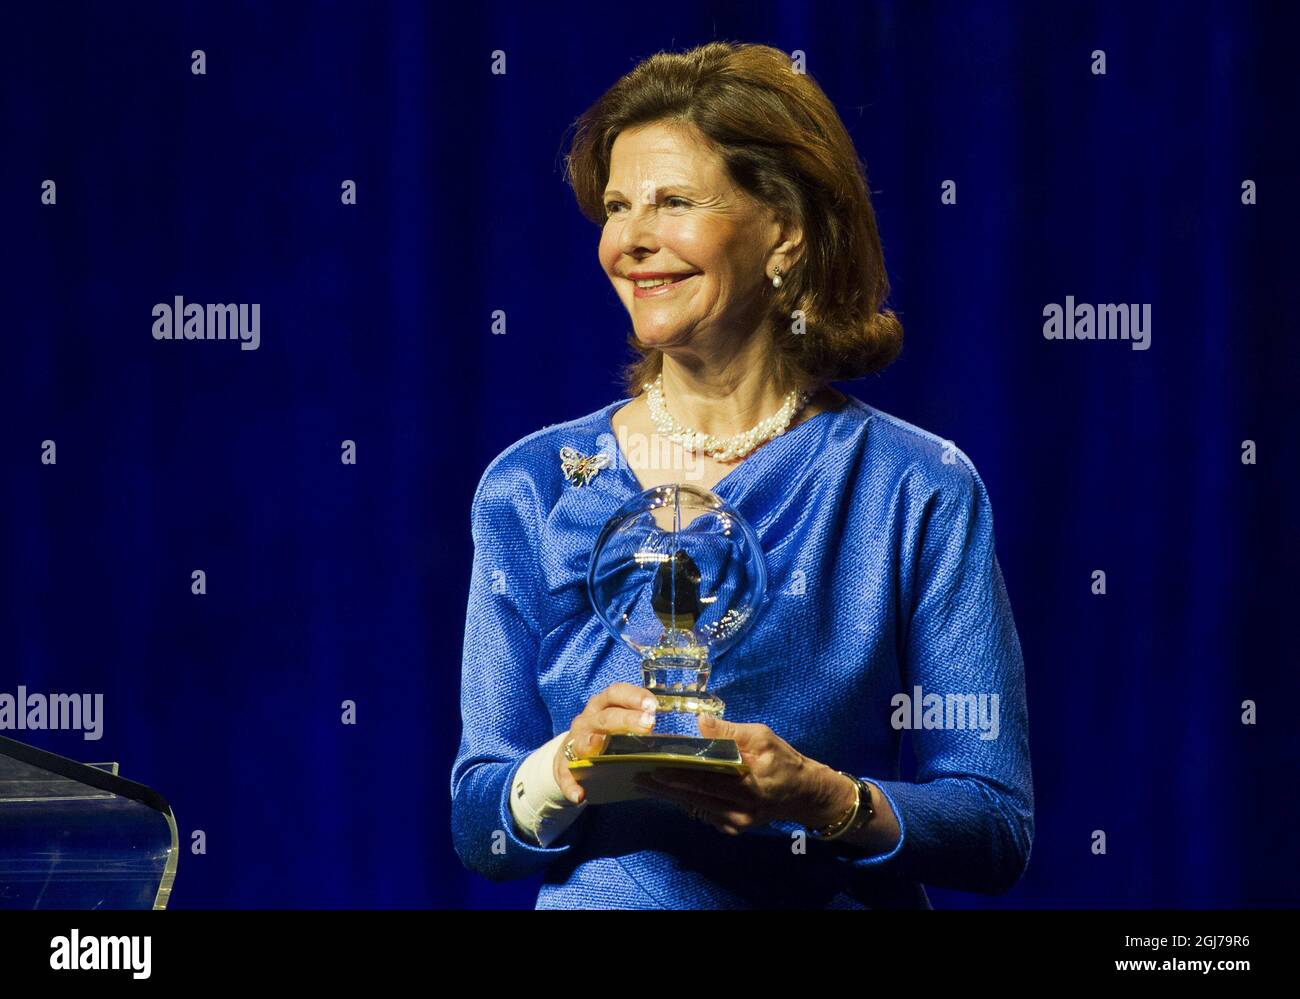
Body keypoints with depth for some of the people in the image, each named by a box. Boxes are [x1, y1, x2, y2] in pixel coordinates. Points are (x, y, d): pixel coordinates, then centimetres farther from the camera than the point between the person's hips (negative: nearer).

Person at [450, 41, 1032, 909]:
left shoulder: (918, 491, 0)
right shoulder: (531, 487, 6)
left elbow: (998, 832, -2)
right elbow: (477, 827, 5)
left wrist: (823, 800, -18)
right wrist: (567, 765, -14)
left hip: (830, 901, -2)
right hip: (597, 906, 3)